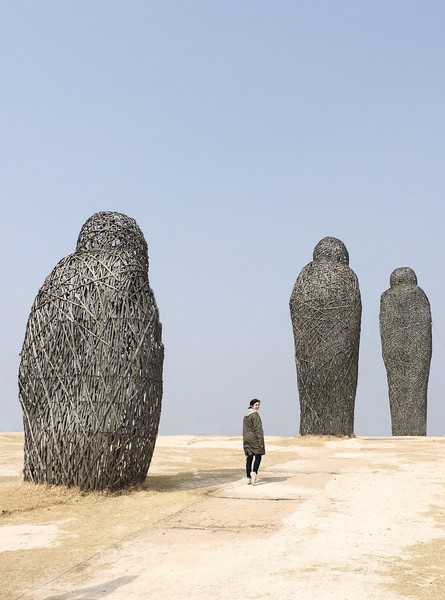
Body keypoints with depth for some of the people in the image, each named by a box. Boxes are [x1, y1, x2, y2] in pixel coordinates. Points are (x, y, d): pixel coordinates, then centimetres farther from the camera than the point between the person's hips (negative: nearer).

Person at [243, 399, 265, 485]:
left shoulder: (245, 416, 13)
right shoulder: (255, 415, -12)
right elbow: (258, 429, -16)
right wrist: (261, 441, -15)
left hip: (246, 439, 7)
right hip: (254, 439, -7)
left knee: (249, 458, 8)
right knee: (258, 456, -3)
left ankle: (249, 478, 7)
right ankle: (254, 472, -24)